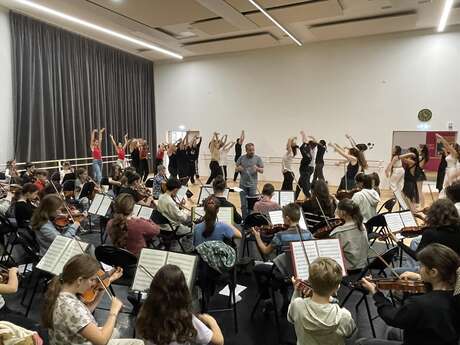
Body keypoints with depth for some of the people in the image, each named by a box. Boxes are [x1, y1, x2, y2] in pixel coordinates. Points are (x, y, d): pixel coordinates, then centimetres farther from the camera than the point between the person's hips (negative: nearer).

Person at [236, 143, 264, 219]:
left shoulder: (257, 158, -1)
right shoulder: (241, 158, 3)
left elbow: (262, 171, -1)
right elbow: (236, 168, 9)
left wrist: (257, 168, -22)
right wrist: (238, 168, -14)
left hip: (252, 185, -1)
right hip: (243, 185, 1)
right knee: (244, 205, 7)